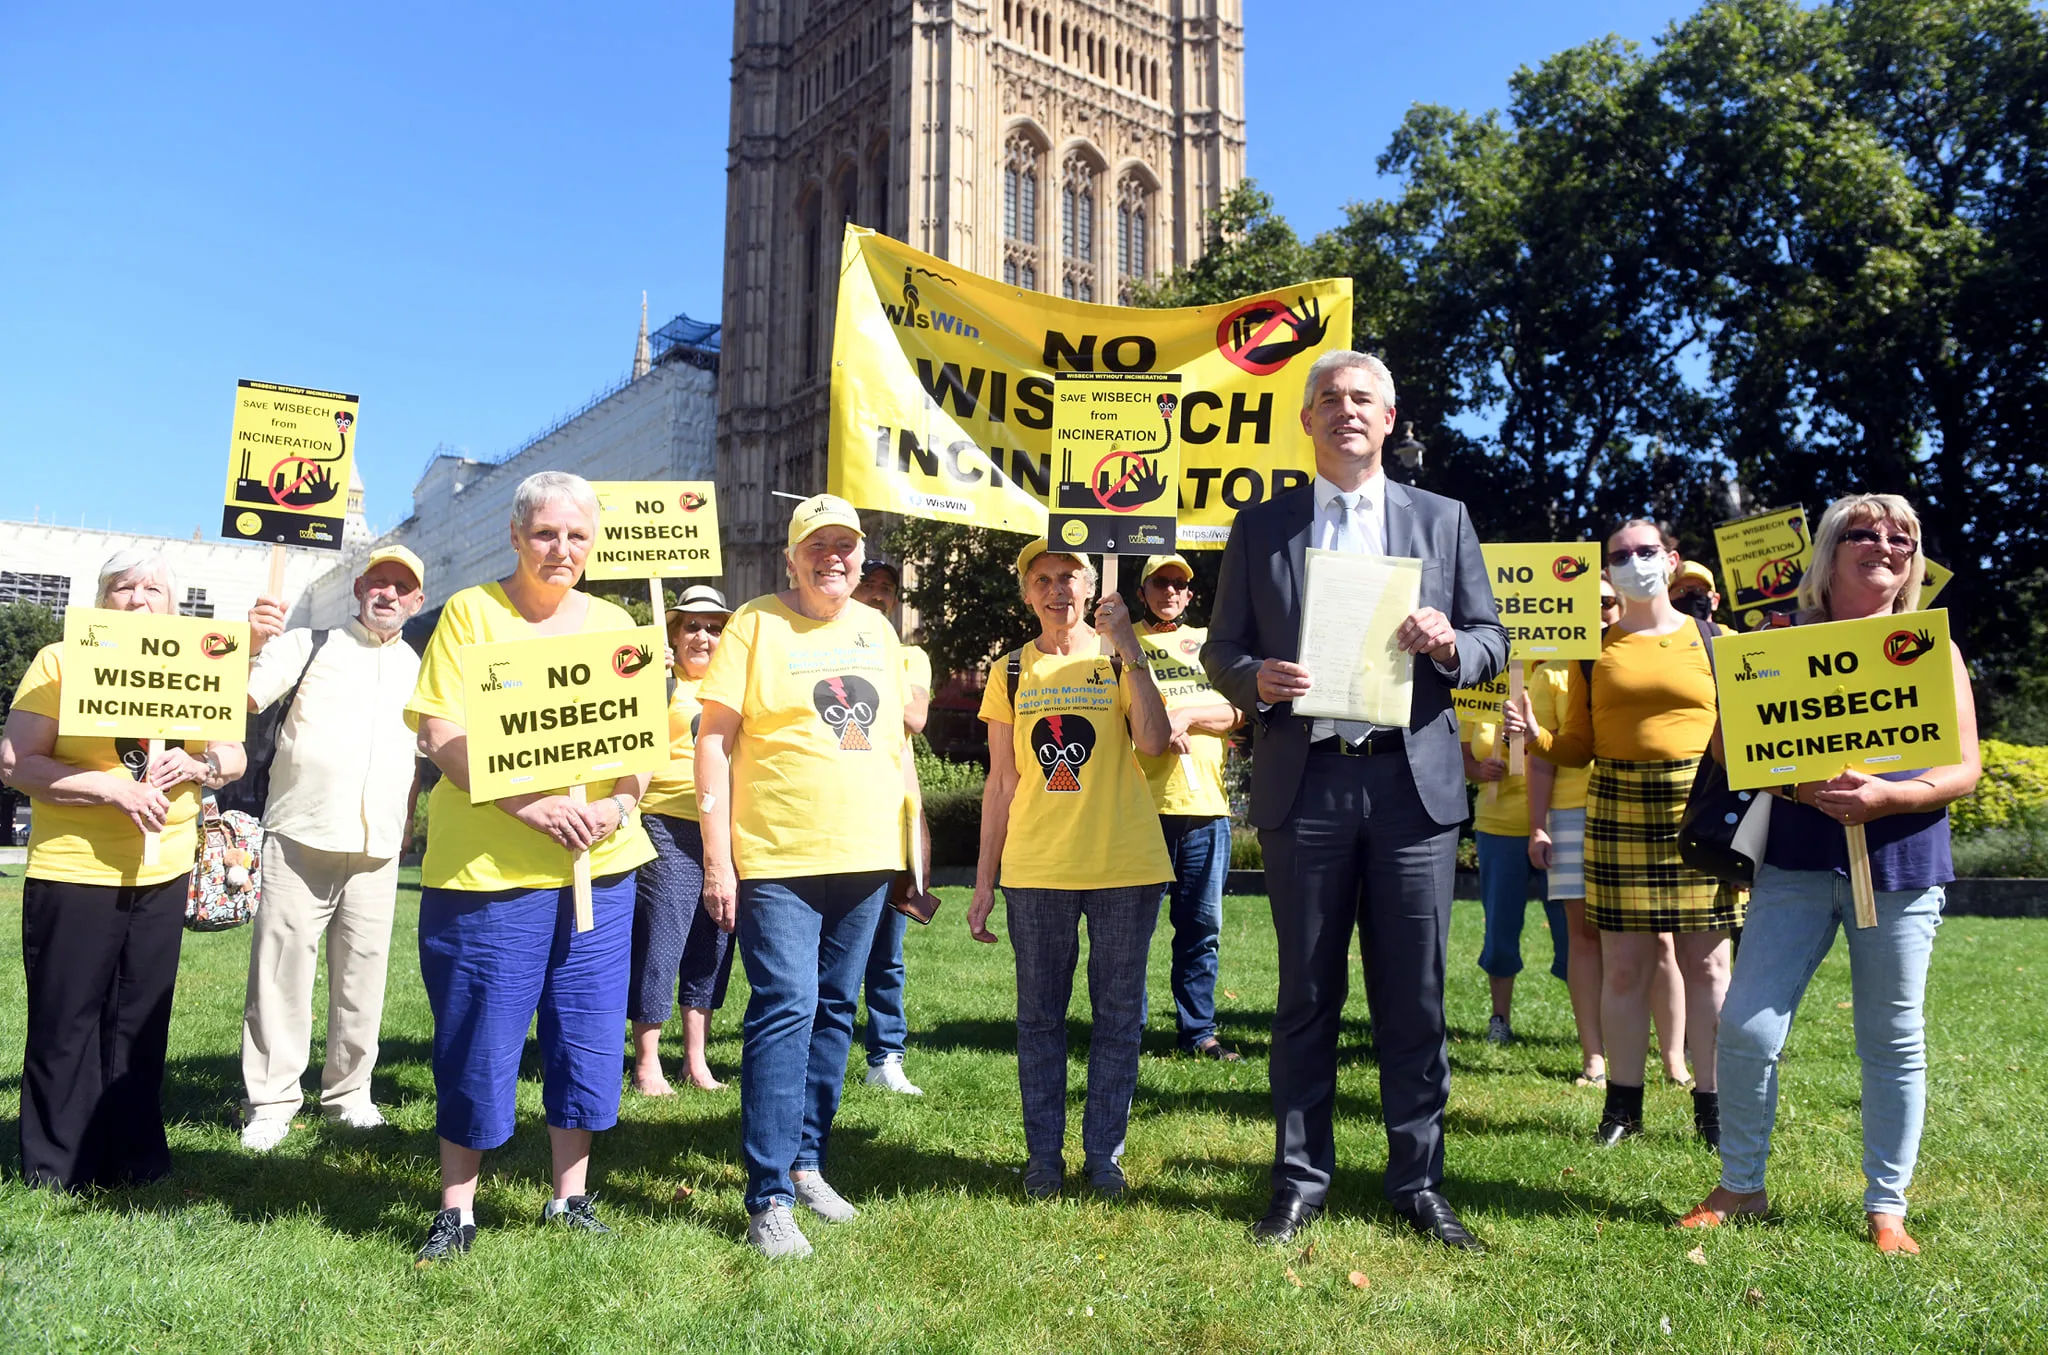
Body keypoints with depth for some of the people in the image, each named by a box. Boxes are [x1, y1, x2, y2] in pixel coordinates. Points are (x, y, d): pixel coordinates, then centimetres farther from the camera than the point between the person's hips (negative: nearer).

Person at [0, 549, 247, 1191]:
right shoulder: (61, 662, -3)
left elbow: (233, 756, 12)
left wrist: (197, 764, -10)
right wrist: (113, 787, -20)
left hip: (162, 874, 4)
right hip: (72, 875, -4)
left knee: (140, 1022, 11)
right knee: (65, 1024, 3)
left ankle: (133, 1156, 22)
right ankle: (56, 1167, 17)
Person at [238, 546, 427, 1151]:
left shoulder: (420, 670, 17)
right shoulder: (308, 647, 7)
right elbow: (240, 699, -8)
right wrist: (249, 646, -27)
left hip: (377, 851, 3)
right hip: (300, 839, -3)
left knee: (363, 975, 5)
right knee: (283, 967, -3)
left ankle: (348, 1092, 18)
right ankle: (270, 1103, 6)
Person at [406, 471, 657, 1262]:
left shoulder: (612, 623, 11)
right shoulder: (471, 613, -1)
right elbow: (442, 737, -9)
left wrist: (617, 803, -10)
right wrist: (531, 803, -20)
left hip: (600, 866, 4)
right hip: (487, 867, -4)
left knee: (589, 1036, 9)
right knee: (479, 1044, 3)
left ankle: (570, 1195, 26)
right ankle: (457, 1209, 21)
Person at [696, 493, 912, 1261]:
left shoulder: (876, 629, 13)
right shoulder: (757, 624, -3)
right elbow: (715, 738, -7)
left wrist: (914, 840, 14)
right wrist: (717, 857, -12)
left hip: (865, 855, 6)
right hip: (776, 858, -5)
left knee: (834, 1010, 12)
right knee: (786, 1008, -9)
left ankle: (806, 1162, 26)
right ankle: (770, 1198, -1)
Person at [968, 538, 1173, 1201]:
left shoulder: (1120, 658, 3)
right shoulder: (1011, 673, 9)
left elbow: (1153, 742, -15)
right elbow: (1002, 781, 10)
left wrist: (1127, 646, -18)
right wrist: (983, 882, 7)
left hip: (1124, 868, -1)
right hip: (1035, 871, 2)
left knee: (1118, 1016, 6)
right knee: (1039, 1017, 8)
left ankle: (1104, 1154, 19)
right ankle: (1043, 1156, 21)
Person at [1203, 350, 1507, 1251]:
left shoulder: (1442, 520, 11)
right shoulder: (1260, 527, 11)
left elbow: (1492, 642, 10)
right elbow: (1222, 648, 10)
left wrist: (1448, 644, -12)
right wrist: (1255, 680, -12)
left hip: (1412, 779, 0)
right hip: (1304, 782, 0)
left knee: (1415, 997, 5)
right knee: (1307, 994, 8)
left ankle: (1419, 1183, 20)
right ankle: (1300, 1179, 20)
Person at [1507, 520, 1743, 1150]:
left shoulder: (1714, 641, 9)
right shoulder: (1594, 651, 11)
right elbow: (1578, 747, 9)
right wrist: (1534, 735, -10)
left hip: (1701, 808, -1)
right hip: (1619, 808, 1)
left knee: (1706, 960, 2)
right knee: (1624, 963, 2)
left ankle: (1711, 1104, 14)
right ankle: (1623, 1102, 14)